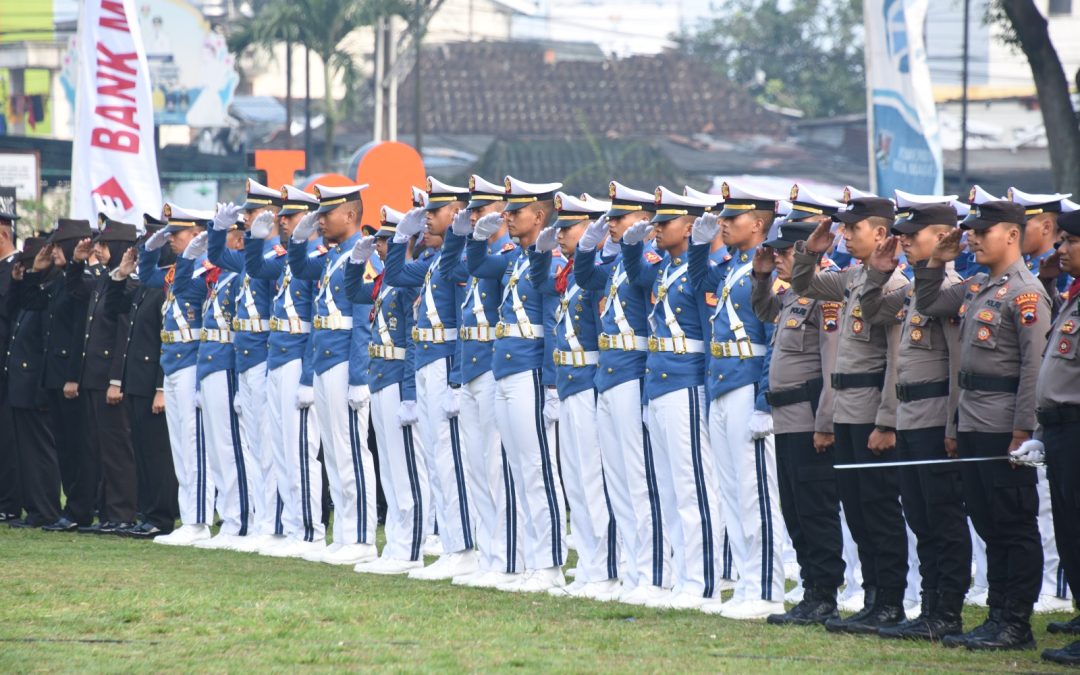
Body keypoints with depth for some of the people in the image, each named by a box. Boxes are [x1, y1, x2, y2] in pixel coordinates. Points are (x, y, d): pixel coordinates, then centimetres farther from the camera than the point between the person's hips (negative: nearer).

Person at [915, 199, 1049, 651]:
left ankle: (1016, 625, -1)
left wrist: (1023, 431, -20)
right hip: (972, 424, 9)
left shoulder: (1026, 292, -12)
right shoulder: (975, 288, 14)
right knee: (989, 525, 12)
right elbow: (927, 305, 28)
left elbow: (1035, 365, -17)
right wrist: (936, 264, 13)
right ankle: (998, 618, 17)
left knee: (1015, 527, -3)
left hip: (1003, 427, -9)